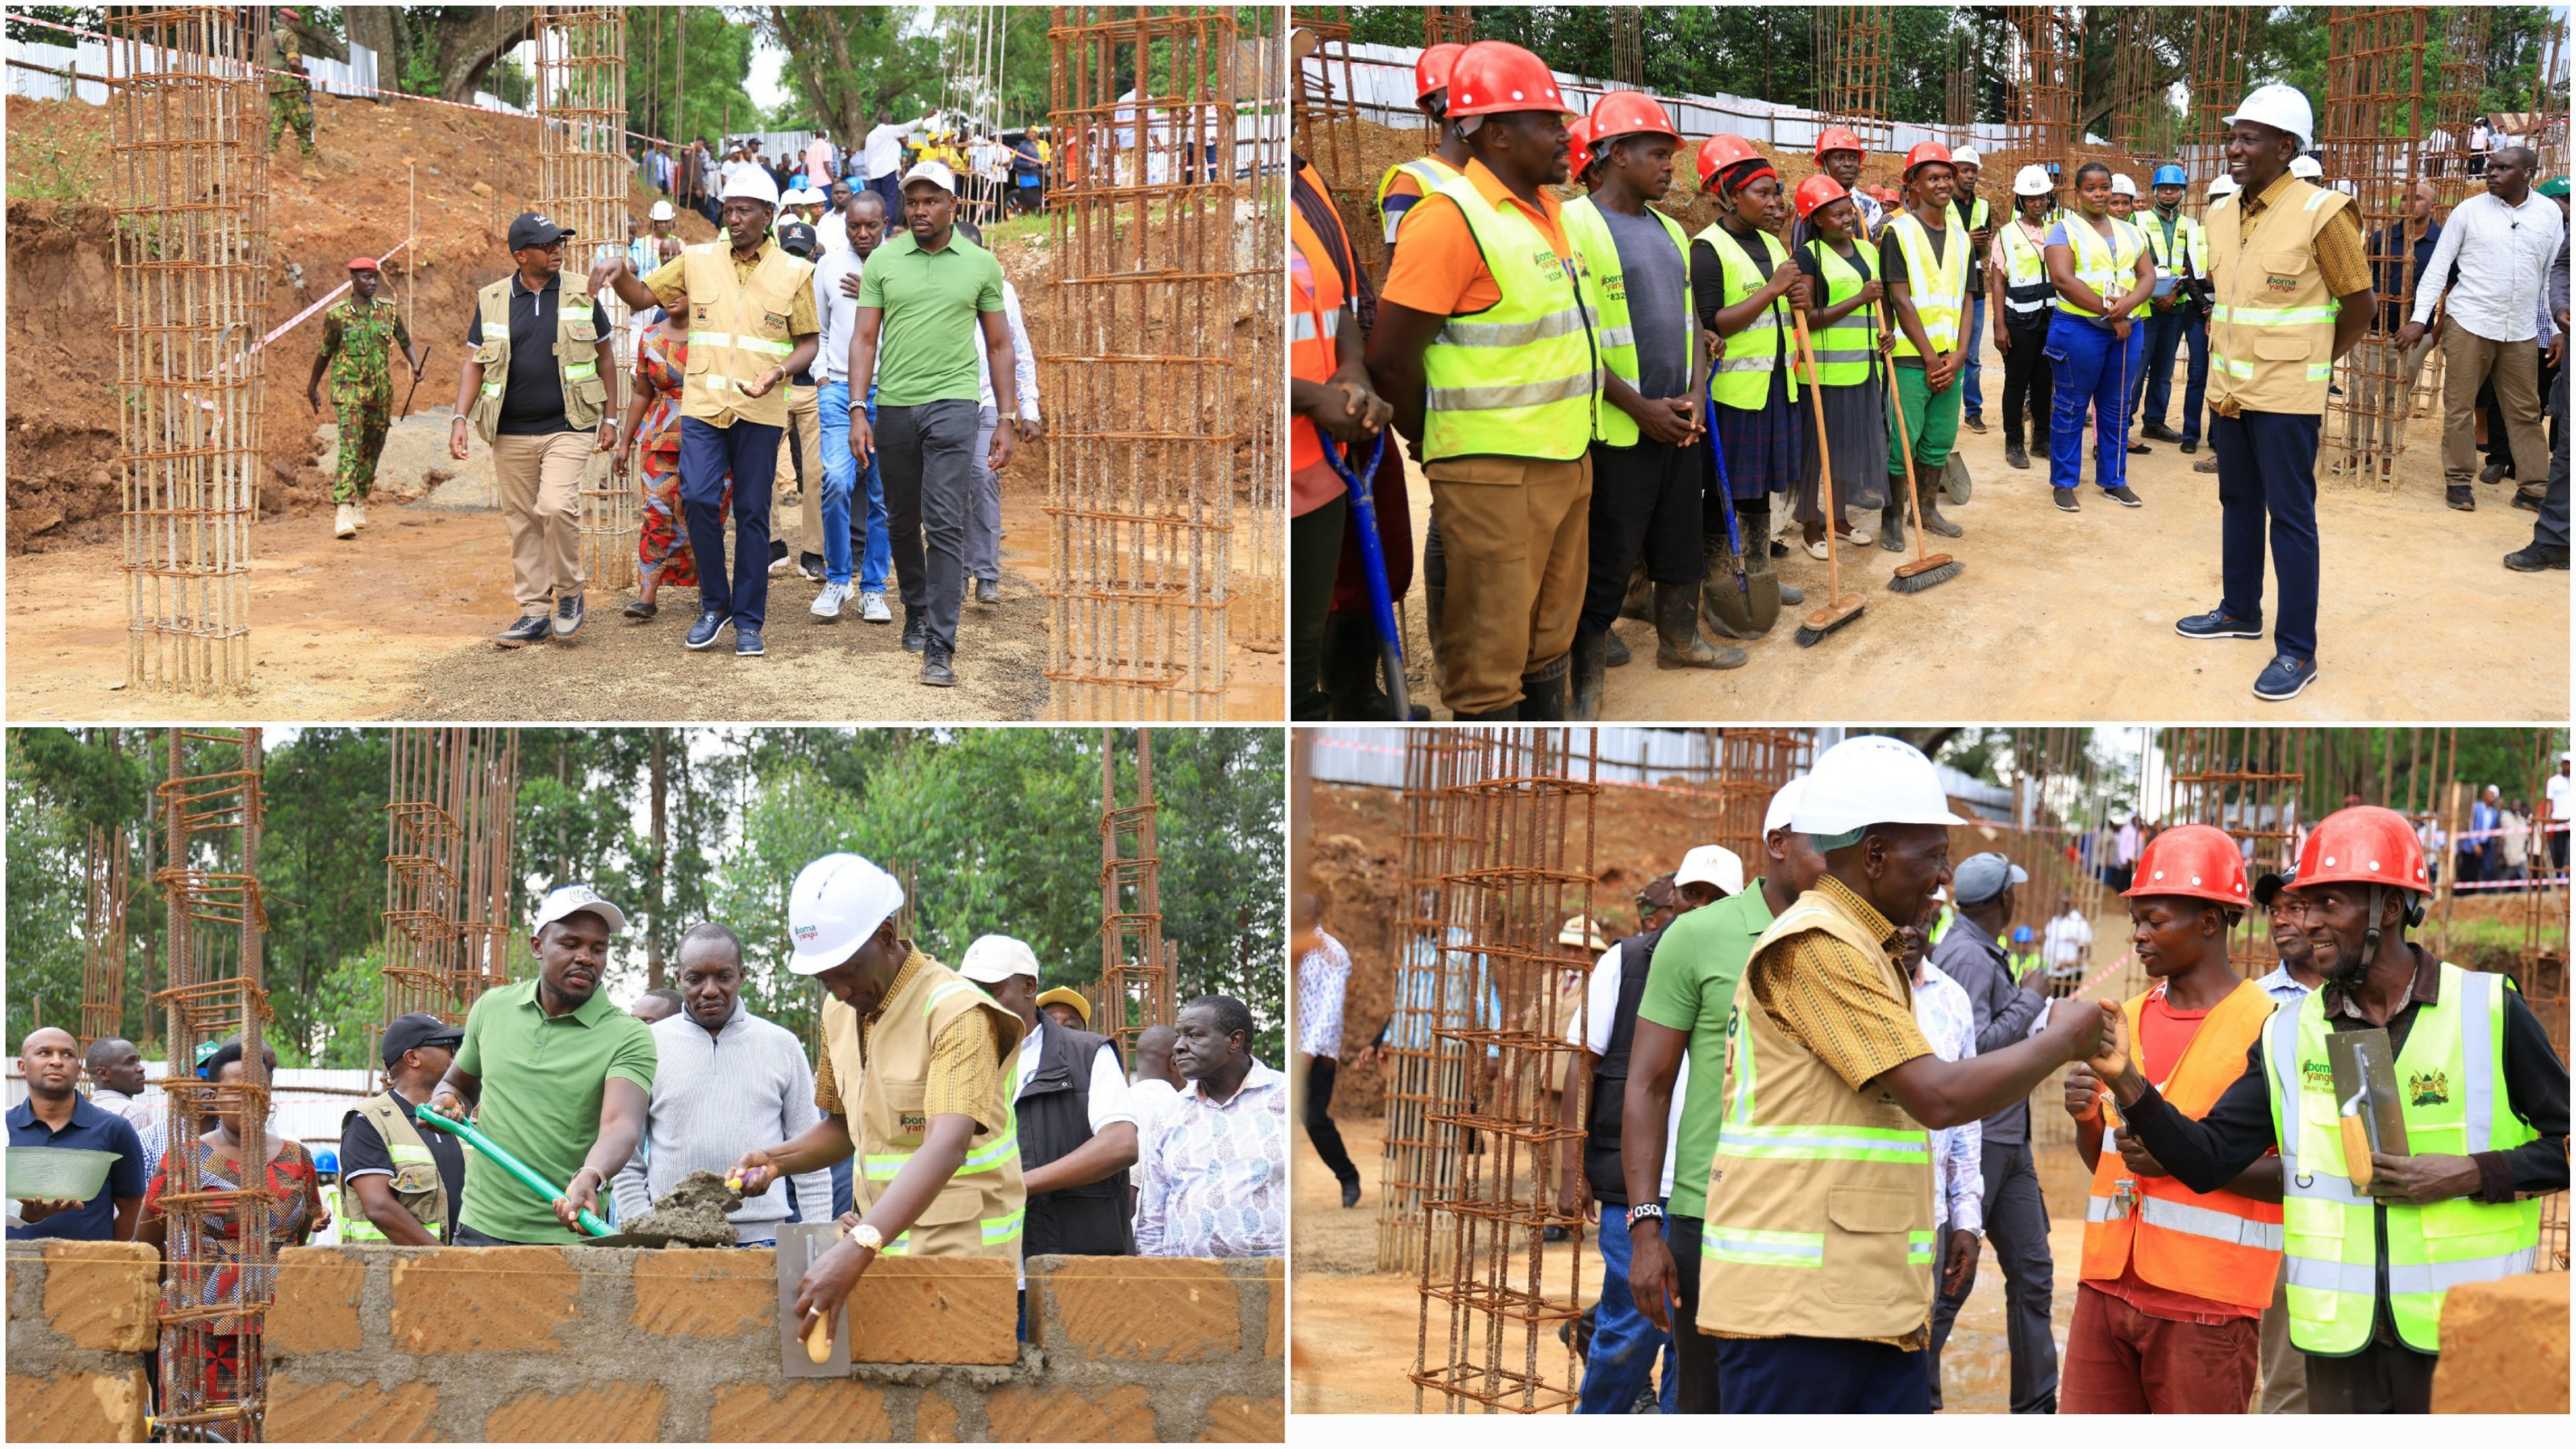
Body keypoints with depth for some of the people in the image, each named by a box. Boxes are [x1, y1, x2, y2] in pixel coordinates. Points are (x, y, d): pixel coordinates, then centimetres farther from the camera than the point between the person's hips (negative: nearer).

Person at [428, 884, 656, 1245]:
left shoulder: (628, 1037, -6)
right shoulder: (492, 1008, 8)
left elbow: (621, 1124, -22)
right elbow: (458, 1083, 25)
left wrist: (590, 1178, -42)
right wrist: (446, 1102, 1)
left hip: (567, 1236, -4)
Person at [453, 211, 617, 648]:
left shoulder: (581, 294, 4)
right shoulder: (492, 301, 5)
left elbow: (605, 354, 10)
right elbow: (474, 364, 8)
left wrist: (610, 418, 6)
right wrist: (460, 419, -4)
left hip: (567, 428, -2)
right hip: (510, 433, 2)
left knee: (557, 507, -19)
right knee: (522, 522, 5)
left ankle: (569, 594, 2)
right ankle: (534, 613, 13)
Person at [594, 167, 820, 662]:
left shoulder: (793, 273, 3)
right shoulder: (699, 260, 7)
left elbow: (808, 342, 6)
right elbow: (643, 296, 14)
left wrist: (781, 370, -15)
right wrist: (618, 270, -8)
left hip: (760, 411, -1)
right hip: (703, 404, 1)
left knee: (752, 513, 3)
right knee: (698, 499, -12)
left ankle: (748, 620, 11)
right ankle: (714, 606, 6)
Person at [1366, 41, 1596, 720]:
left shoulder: (1546, 210, 12)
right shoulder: (1452, 219, -17)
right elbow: (1391, 358, -17)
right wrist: (1440, 447, -4)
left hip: (1566, 460, 9)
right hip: (1494, 476, -9)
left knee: (1548, 641, 18)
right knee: (1490, 662, -3)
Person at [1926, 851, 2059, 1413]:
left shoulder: (1987, 954, 15)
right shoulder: (1965, 955, -16)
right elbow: (1974, 1044, -24)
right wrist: (2030, 1000, -15)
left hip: (2009, 1140, 10)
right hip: (1973, 1139, -10)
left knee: (2032, 1272, 10)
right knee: (1950, 1278, -5)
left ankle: (2036, 1407, 15)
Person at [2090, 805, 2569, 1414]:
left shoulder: (2488, 1011, -3)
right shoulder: (2289, 1035, 6)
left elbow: (2566, 1146, 1)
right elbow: (2206, 1159, 2)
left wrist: (2467, 1174, -13)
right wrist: (2126, 1082, -12)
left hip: (2464, 1340, -3)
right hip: (2342, 1341, 3)